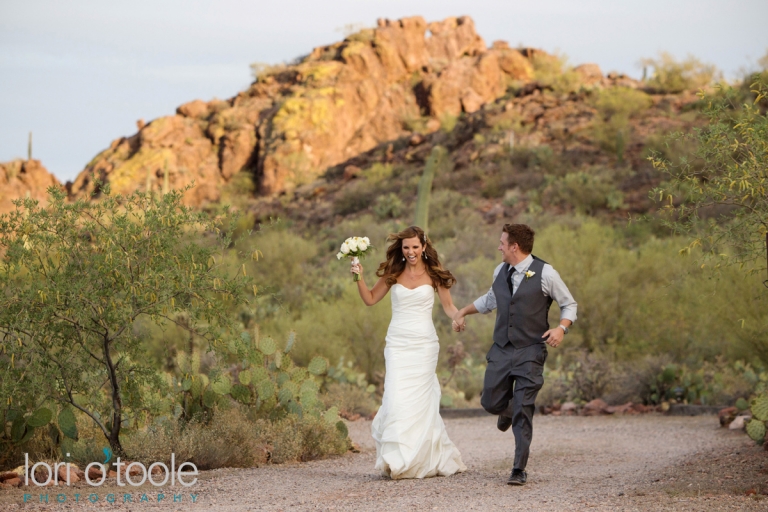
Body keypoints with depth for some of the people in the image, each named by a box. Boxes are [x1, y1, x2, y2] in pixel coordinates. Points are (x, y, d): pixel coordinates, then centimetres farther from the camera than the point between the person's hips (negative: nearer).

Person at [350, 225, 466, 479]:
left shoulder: (434, 274, 2)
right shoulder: (393, 274, 7)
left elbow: (448, 307, 5)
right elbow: (370, 299, 11)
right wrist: (359, 277, -4)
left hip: (424, 344, -1)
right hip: (397, 343, 1)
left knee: (419, 400, -1)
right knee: (396, 398, -9)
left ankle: (423, 460, 9)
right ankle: (397, 459, -3)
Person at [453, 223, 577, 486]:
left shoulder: (545, 273, -8)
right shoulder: (500, 271, 9)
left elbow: (569, 304, 1)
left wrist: (562, 327, -17)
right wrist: (462, 312, 26)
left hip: (530, 352, -5)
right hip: (501, 349, 5)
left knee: (523, 412, -7)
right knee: (491, 402, 9)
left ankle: (519, 470, 1)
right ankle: (508, 410, 47)